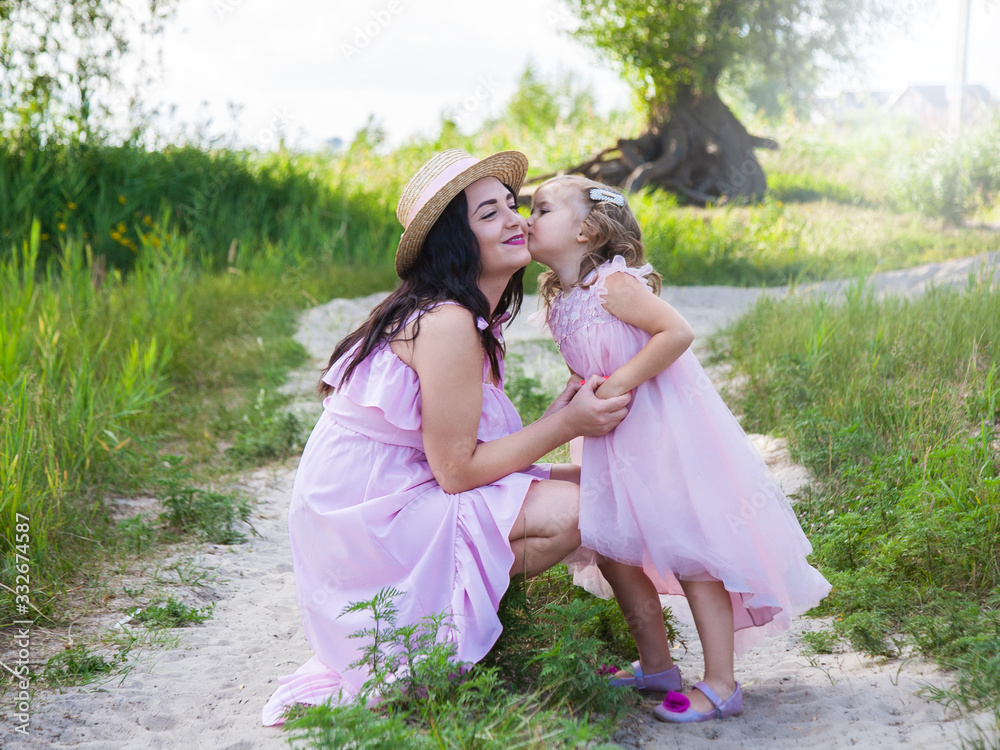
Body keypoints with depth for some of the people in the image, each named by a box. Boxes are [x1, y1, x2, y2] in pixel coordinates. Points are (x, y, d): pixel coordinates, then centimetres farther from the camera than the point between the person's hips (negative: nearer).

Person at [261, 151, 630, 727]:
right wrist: (565, 425, -17)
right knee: (569, 510, -18)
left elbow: (460, 451, 6)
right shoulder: (447, 322, -21)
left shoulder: (470, 319, 10)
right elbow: (456, 468, -21)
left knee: (582, 483, 6)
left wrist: (554, 420, 0)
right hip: (370, 518, -10)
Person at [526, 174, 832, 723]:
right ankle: (655, 665, 27)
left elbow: (677, 332, -26)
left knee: (690, 552, -3)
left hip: (667, 432, -9)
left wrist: (618, 384, -24)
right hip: (618, 440, 9)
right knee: (610, 546, 11)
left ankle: (720, 685, 6)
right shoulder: (559, 300, 8)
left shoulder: (613, 283, -17)